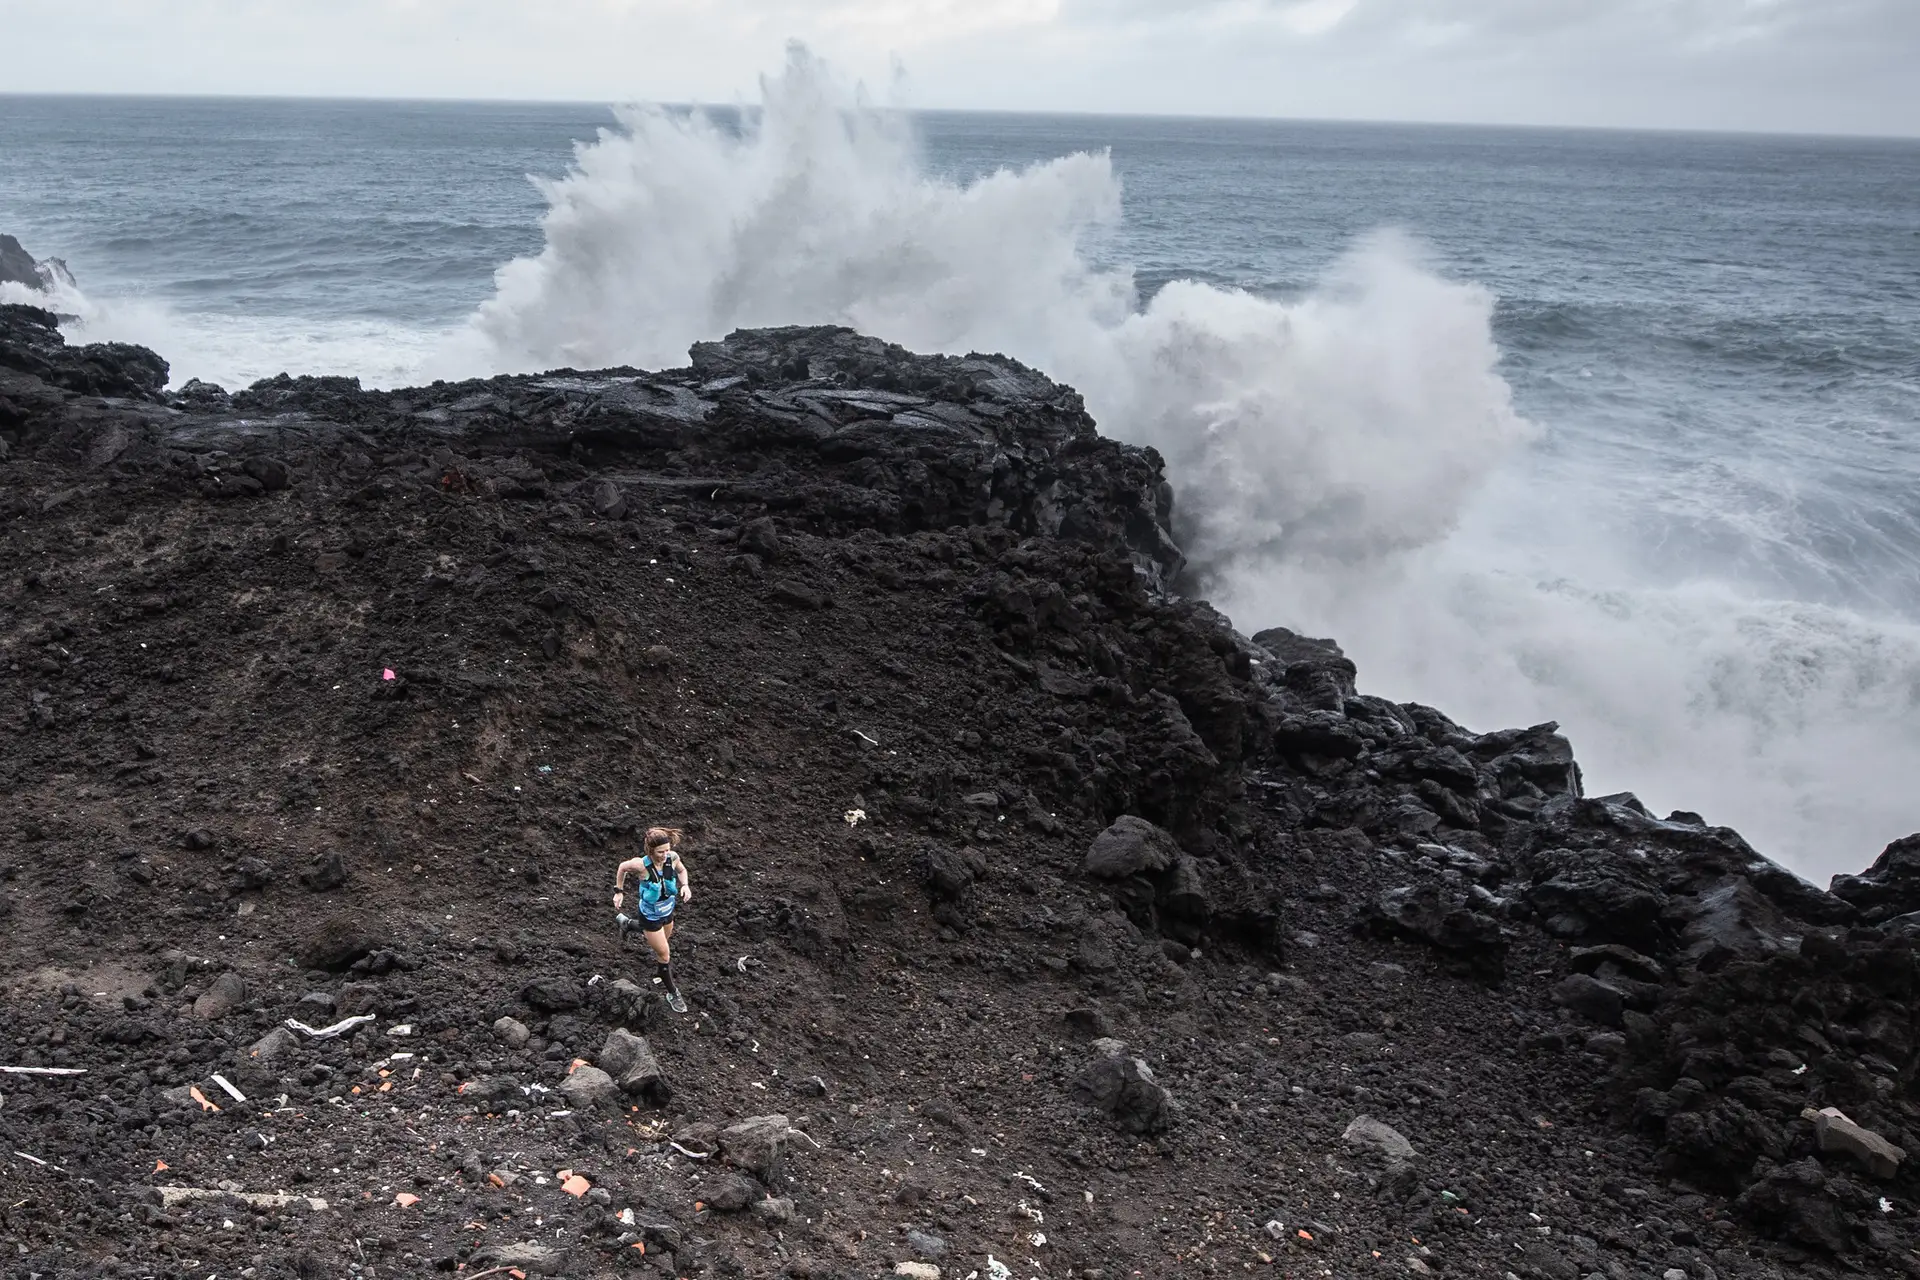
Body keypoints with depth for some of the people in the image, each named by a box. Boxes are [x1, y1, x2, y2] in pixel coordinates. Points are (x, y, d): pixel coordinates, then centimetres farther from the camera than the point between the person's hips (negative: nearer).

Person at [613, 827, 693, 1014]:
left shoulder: (673, 858, -22)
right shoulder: (641, 865, -33)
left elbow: (681, 869, 2)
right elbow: (622, 868, -10)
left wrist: (685, 885, -16)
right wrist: (619, 891, -3)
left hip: (667, 911, 5)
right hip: (650, 916, -5)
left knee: (665, 940, 33)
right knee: (665, 955, 2)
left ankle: (628, 923, 56)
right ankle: (672, 993, 25)